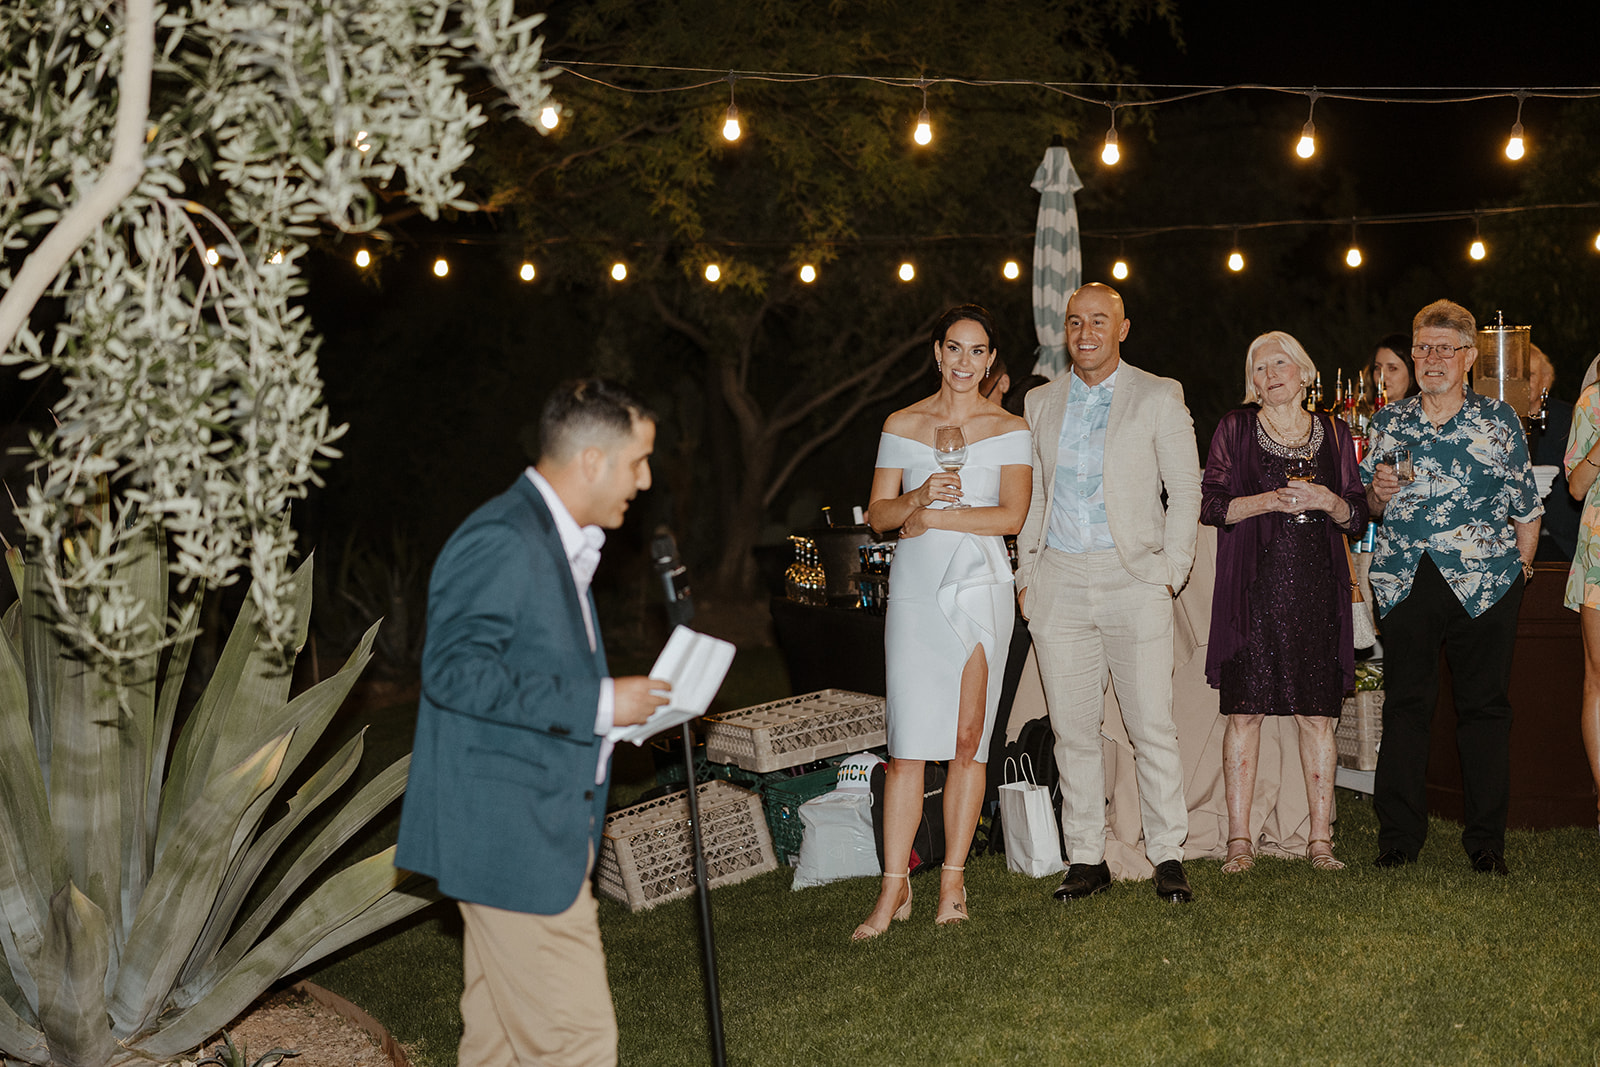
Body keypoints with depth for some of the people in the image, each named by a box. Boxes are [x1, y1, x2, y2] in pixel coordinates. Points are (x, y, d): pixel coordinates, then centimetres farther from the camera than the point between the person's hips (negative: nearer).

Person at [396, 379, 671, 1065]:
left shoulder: (558, 541, 17)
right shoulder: (500, 542, -18)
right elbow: (454, 670, -27)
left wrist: (624, 700, 14)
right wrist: (597, 704, -24)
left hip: (542, 822, 11)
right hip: (511, 836, -11)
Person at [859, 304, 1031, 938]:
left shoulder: (1009, 429, 6)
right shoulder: (901, 426, 10)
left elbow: (1011, 515, -5)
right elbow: (878, 515, 7)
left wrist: (932, 517, -9)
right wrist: (922, 494, -12)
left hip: (980, 585, 0)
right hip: (916, 590, 1)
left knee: (968, 738, 2)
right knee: (908, 742, -5)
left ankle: (953, 877, 12)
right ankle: (894, 886, 0)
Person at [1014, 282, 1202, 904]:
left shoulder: (1158, 398, 4)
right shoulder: (1040, 403, 15)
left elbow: (1185, 488, 3)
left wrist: (1171, 571, -4)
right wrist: (1026, 574, 9)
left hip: (1133, 577, -3)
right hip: (1059, 583, 3)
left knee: (1151, 725, -5)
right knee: (1072, 729, 4)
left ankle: (1168, 857, 6)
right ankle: (1087, 859, 12)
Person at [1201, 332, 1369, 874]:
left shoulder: (1333, 433, 13)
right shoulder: (1235, 428, 7)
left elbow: (1358, 517, 13)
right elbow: (1210, 504, 1)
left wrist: (1329, 502, -7)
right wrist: (1270, 501, -12)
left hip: (1317, 589, 2)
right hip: (1252, 587, -2)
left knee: (1318, 714, 0)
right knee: (1244, 710, -4)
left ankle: (1320, 838, 8)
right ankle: (1239, 839, 3)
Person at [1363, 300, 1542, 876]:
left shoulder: (1498, 419, 6)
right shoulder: (1388, 422, 11)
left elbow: (1527, 507, 8)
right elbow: (1372, 504, 19)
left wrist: (1520, 569, 2)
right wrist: (1378, 492, -2)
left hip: (1484, 581, -1)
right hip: (1406, 581, 1)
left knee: (1484, 705, 2)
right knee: (1405, 705, 1)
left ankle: (1487, 841, 12)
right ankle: (1398, 838, 9)